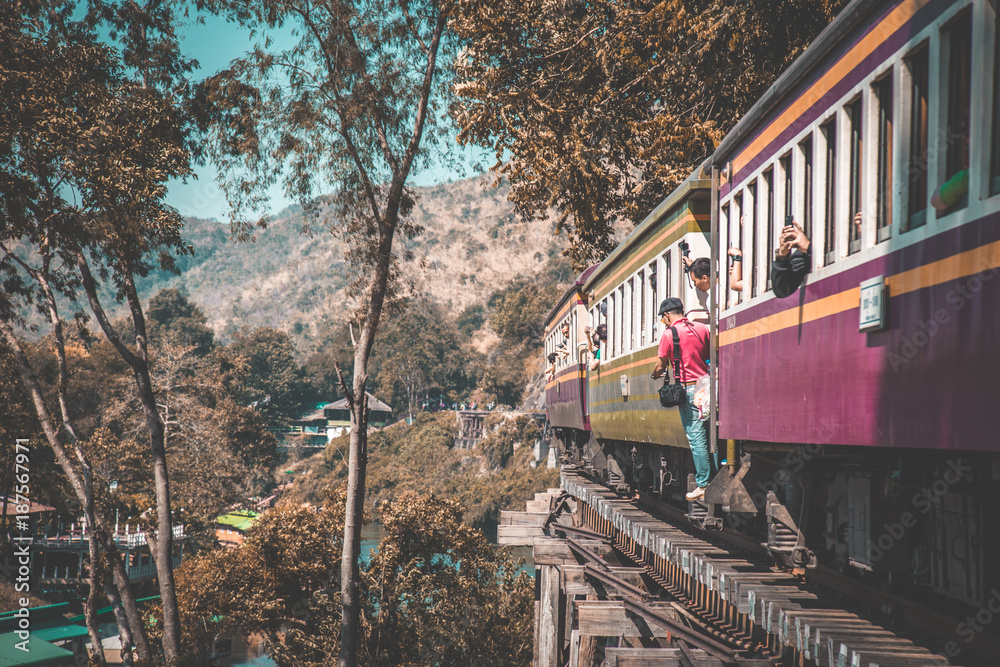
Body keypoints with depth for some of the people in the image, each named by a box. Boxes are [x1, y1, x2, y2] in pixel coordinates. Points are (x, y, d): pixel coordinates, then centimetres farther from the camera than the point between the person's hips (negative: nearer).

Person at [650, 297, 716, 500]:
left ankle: (703, 485, -2)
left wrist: (655, 375, 21)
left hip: (688, 388, -5)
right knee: (711, 437, 10)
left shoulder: (669, 334, -6)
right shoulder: (702, 328, 9)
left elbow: (660, 366, 0)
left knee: (696, 439, -3)